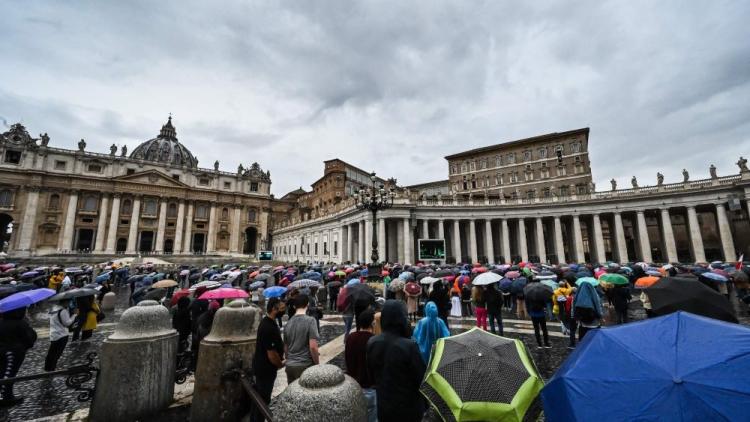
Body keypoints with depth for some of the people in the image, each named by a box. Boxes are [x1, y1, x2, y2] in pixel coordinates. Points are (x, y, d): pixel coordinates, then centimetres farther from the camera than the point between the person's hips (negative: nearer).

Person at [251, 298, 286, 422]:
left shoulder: (266, 321, -1)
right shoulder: (269, 328, -33)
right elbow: (272, 355, -27)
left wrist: (280, 357, 8)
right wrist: (281, 364, -9)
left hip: (260, 365, 10)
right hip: (265, 369, -10)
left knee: (259, 397, 26)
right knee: (264, 399, 9)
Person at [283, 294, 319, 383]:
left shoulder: (288, 323, 4)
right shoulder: (310, 321, -14)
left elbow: (286, 347, 14)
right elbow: (313, 347, -18)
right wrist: (317, 364, -6)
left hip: (290, 365, 5)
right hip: (305, 365, -5)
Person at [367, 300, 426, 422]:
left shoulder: (371, 343, -11)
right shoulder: (409, 346, -27)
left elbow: (370, 372, 3)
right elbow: (422, 376, -16)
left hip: (382, 406, 4)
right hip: (407, 407, -4)